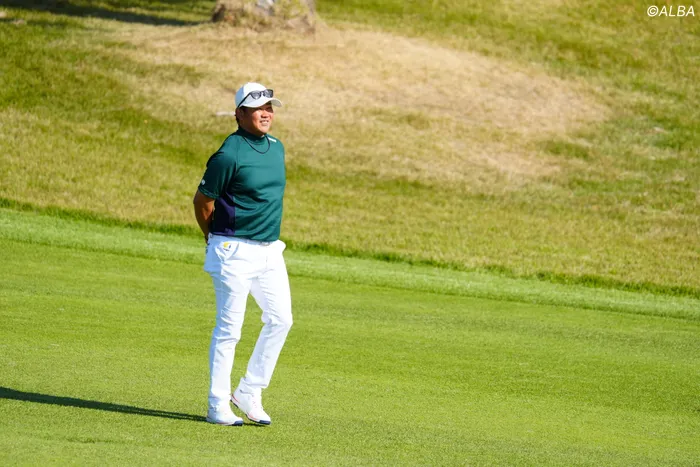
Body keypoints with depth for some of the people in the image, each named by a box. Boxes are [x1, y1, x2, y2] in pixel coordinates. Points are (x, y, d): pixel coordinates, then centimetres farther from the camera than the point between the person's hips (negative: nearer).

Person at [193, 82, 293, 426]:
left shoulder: (276, 147, 10)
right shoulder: (229, 155, -15)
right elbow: (203, 201, -8)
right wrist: (216, 240, 6)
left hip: (270, 250, 8)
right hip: (235, 252, -7)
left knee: (280, 319, 4)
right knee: (229, 328, -4)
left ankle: (249, 394, 16)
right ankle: (218, 406, 4)